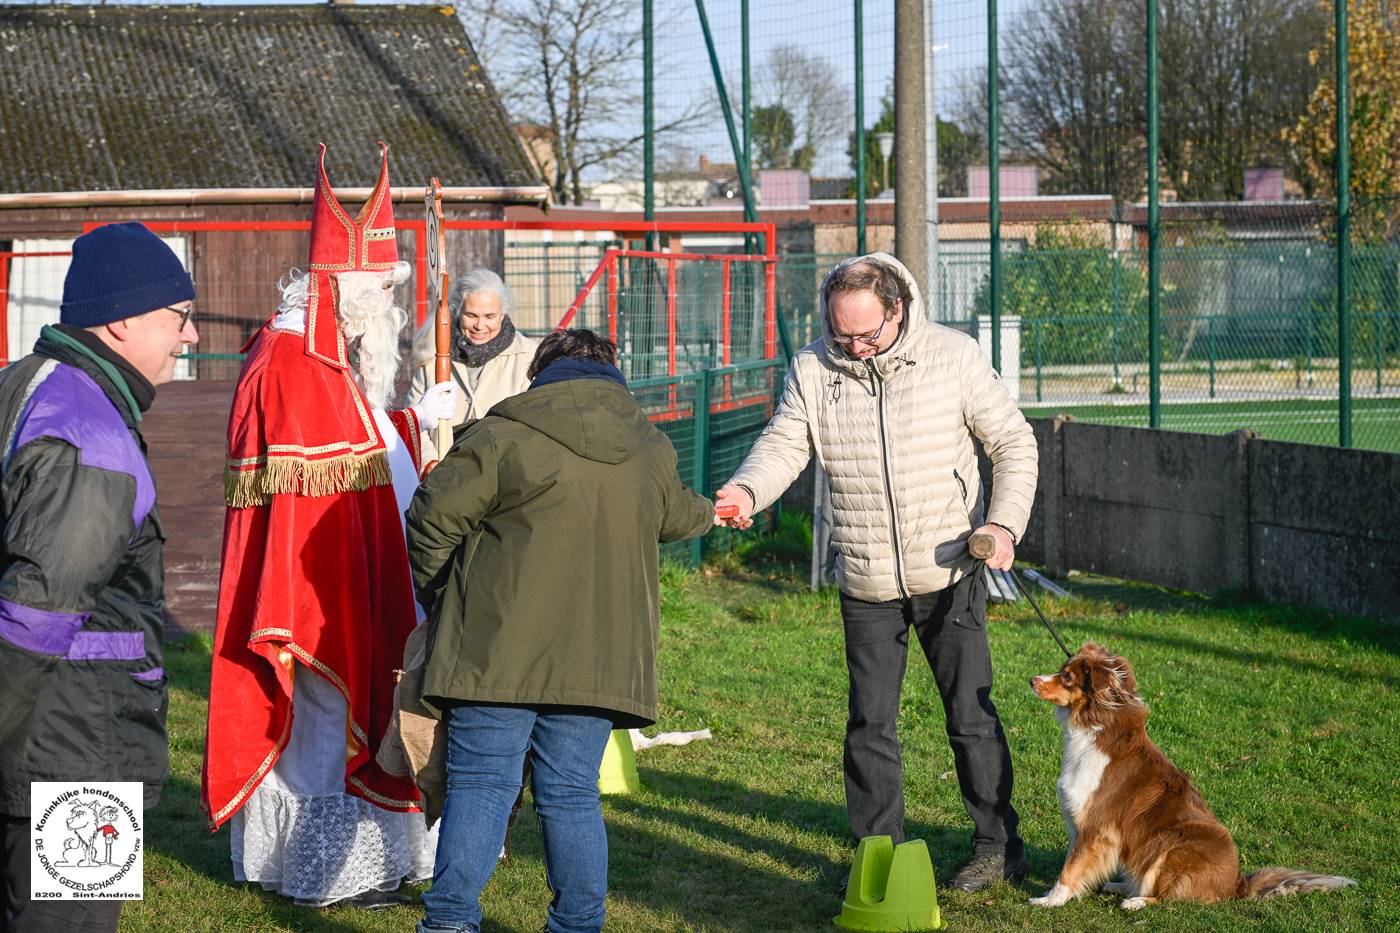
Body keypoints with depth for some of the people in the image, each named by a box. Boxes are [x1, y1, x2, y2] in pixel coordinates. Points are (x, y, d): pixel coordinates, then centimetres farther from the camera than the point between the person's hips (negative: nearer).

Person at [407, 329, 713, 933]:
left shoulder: (506, 435, -5)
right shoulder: (652, 454, 11)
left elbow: (433, 518, -4)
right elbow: (681, 518, 31)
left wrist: (439, 599, 12)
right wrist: (705, 511, 56)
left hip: (500, 652, -4)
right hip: (598, 658, 4)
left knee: (480, 782, 0)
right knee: (572, 793, 10)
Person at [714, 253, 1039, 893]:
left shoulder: (953, 356, -6)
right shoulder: (813, 370, -1)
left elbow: (1013, 442, -1)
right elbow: (784, 444, -8)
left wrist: (1005, 523, -15)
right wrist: (746, 490, -31)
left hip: (949, 572, -2)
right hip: (865, 584, 2)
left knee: (970, 714, 3)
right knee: (870, 723, 6)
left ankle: (998, 846, 16)